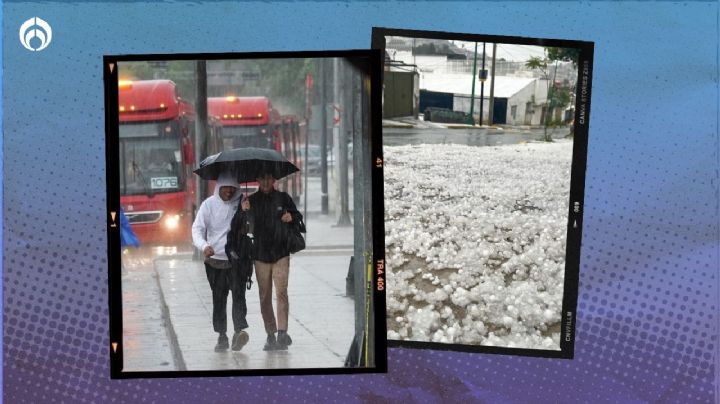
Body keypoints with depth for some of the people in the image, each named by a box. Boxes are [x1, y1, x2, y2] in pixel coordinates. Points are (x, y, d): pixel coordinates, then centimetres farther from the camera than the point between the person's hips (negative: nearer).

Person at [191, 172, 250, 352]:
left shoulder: (242, 202, 2)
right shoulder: (209, 204, 0)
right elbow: (197, 228, -5)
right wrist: (204, 246, -23)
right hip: (215, 258, 1)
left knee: (238, 294, -14)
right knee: (218, 299, 6)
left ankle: (239, 331, -21)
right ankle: (222, 336, 13)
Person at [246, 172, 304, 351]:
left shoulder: (283, 198, 5)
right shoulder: (251, 200, 6)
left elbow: (298, 218, 13)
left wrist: (292, 217, -9)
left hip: (281, 254, -1)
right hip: (260, 255, 2)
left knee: (281, 293, -13)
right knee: (265, 297, 5)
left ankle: (282, 333, -13)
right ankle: (271, 334, 15)